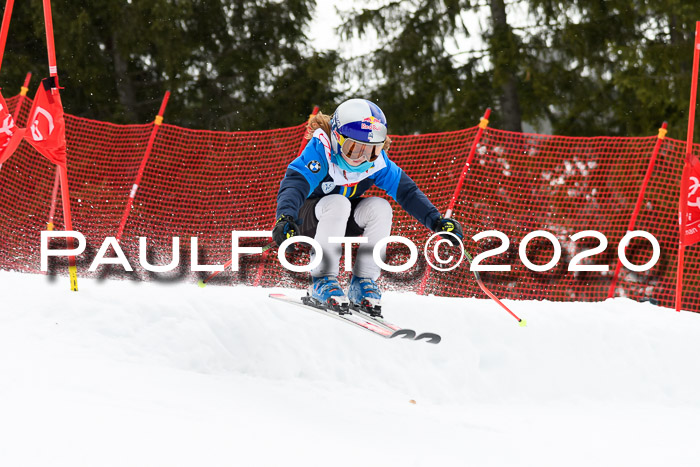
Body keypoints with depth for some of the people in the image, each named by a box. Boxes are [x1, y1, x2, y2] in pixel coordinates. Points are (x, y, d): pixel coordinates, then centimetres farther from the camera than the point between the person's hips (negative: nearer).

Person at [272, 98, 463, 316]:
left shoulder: (376, 160, -12)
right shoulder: (320, 150, -26)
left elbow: (407, 191, -10)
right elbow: (293, 185, -38)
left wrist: (436, 221, -21)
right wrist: (285, 218, -56)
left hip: (343, 222, 5)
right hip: (307, 220, -5)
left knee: (379, 207, -23)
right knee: (338, 203, -36)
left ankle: (362, 283, -15)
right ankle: (322, 281, -27)